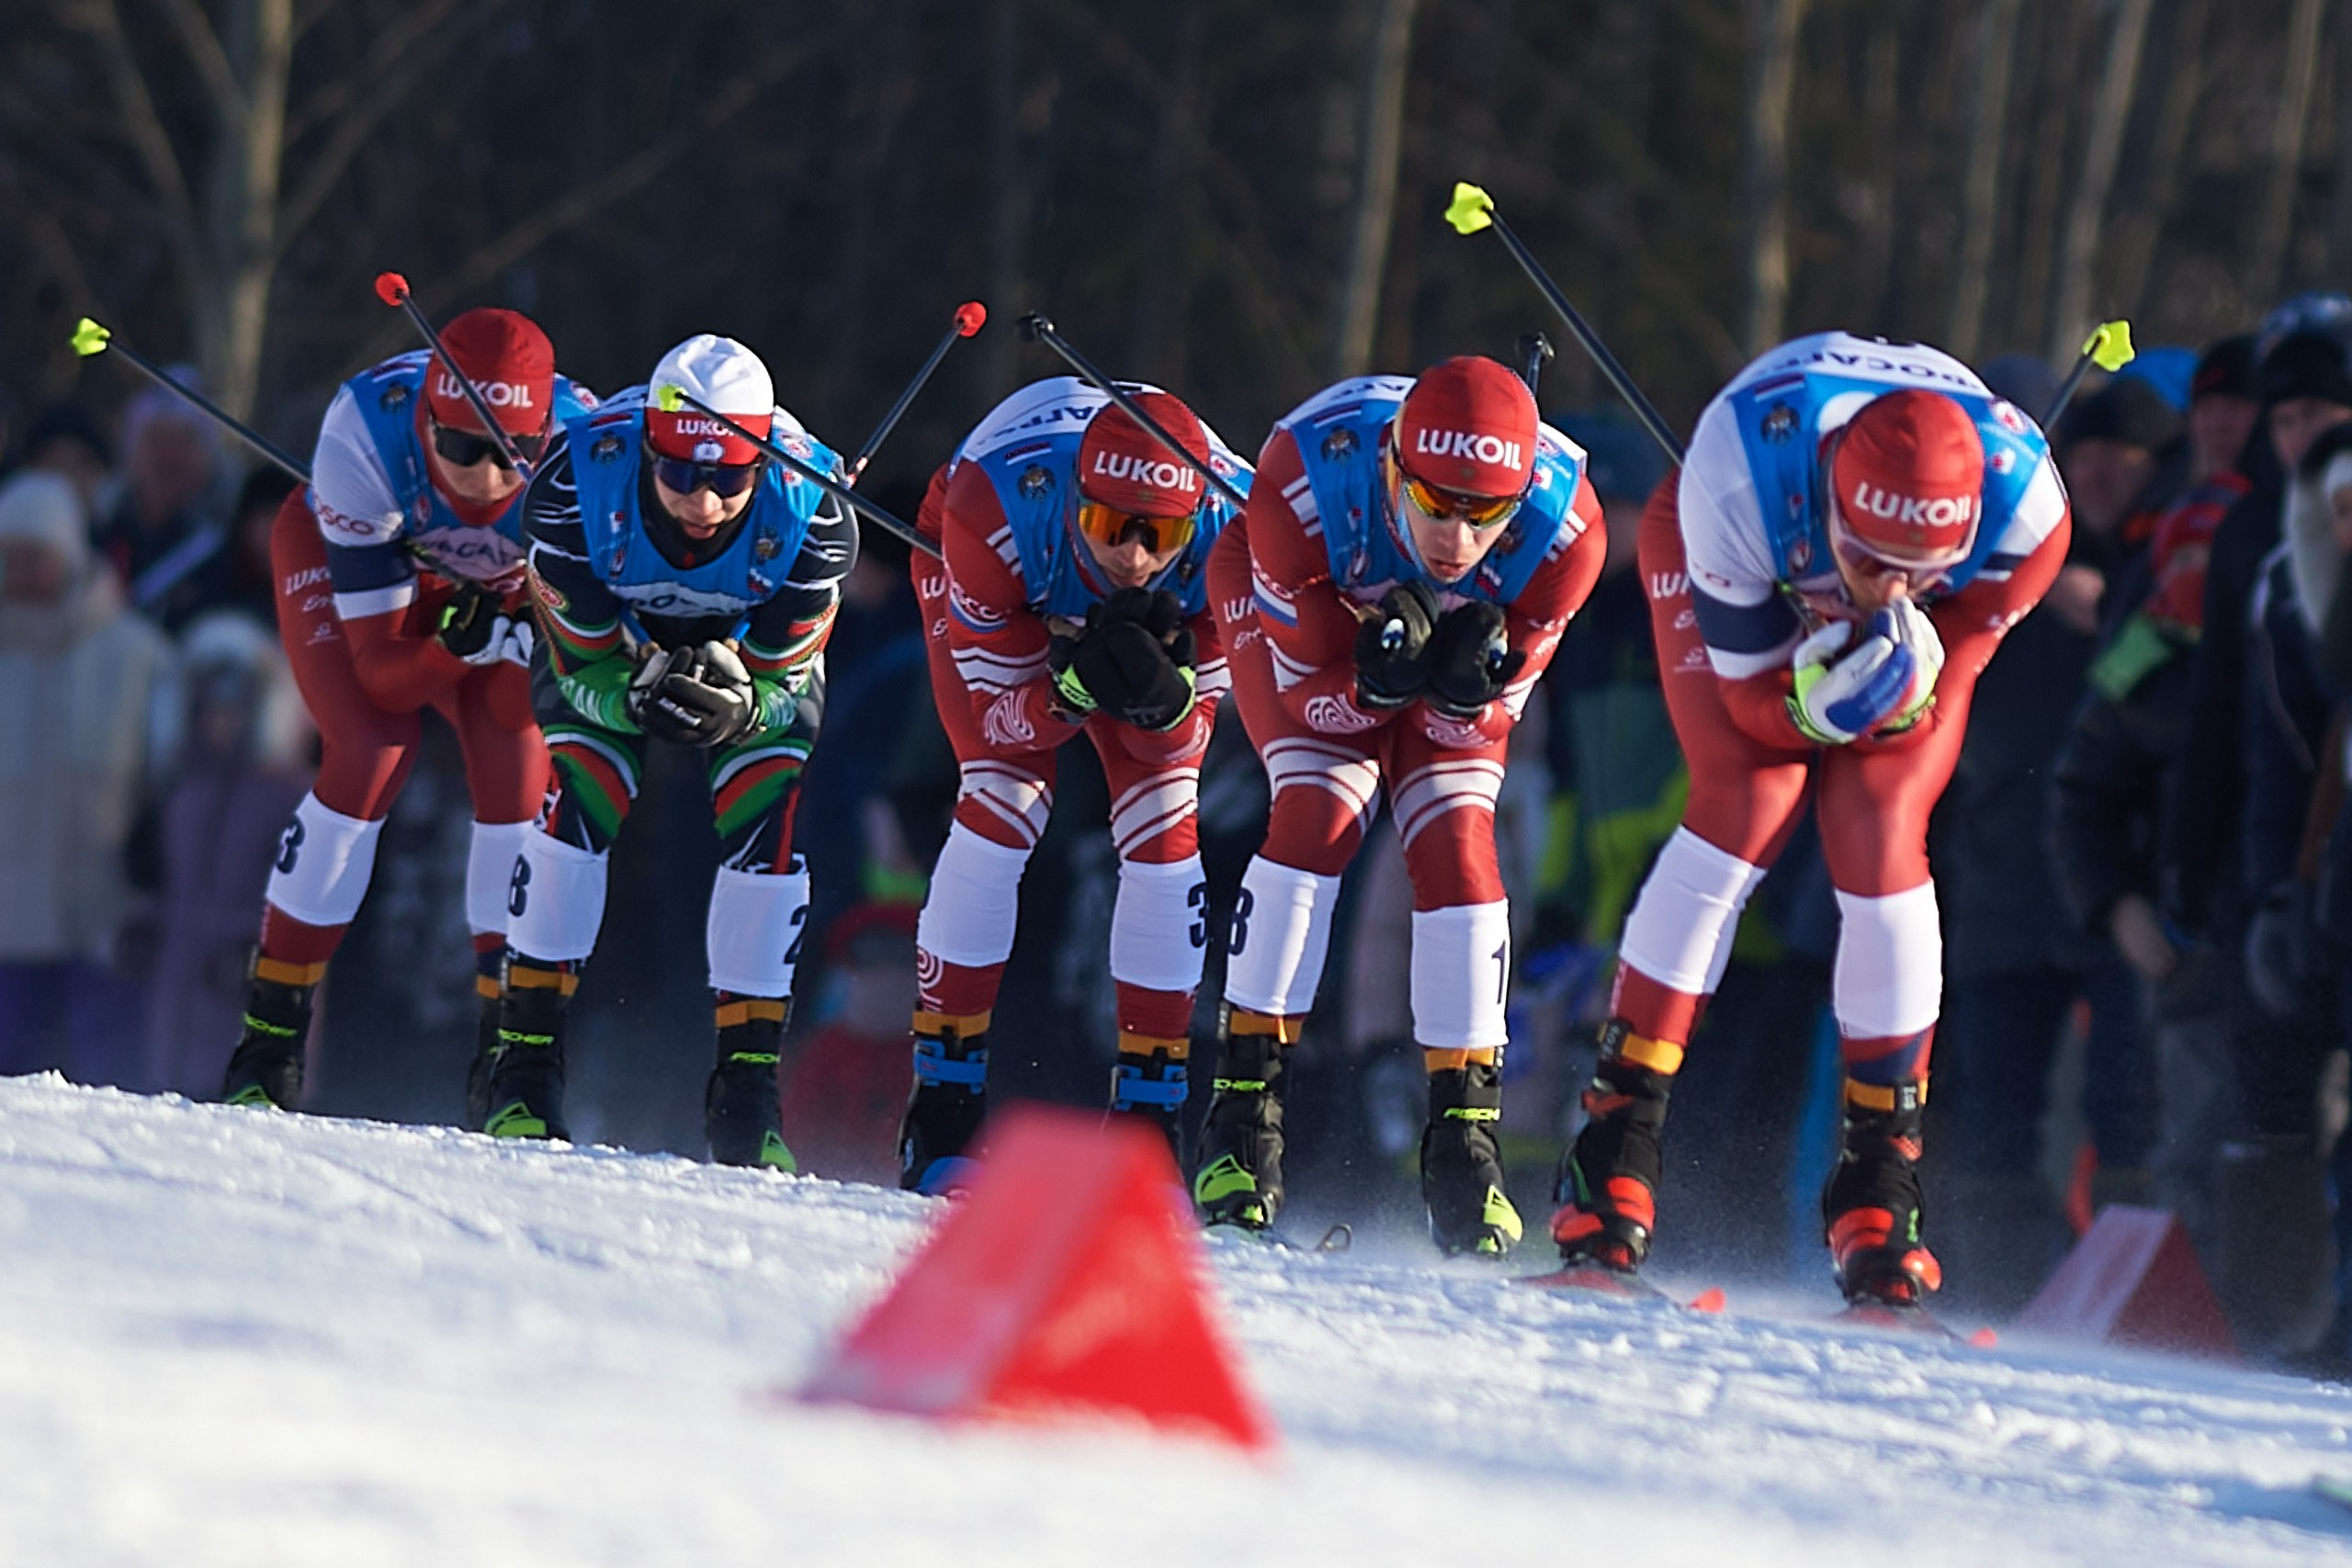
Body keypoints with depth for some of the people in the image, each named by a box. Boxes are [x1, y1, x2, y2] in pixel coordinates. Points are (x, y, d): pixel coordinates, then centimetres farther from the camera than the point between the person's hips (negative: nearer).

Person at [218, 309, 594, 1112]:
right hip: (340, 559, -2)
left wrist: (500, 636, -44)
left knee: (520, 773, -16)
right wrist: (454, 646, -50)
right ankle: (269, 1045, -9)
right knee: (372, 758, -21)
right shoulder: (368, 430, -39)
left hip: (503, 589, 2)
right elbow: (379, 667, -33)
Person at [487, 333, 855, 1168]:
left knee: (764, 833, -17)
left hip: (757, 655, 0)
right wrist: (637, 699, -47)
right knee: (580, 808, -19)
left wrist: (741, 704, -47)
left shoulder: (810, 512, -36)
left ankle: (747, 1088, -8)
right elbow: (584, 663, -25)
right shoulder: (578, 484, -37)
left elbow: (781, 682, -24)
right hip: (611, 637, 0)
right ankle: (524, 1063, -9)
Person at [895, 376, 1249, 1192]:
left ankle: (1149, 1115, -4)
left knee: (1165, 826, -13)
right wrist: (1076, 683, -51)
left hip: (1145, 622, 2)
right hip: (993, 600, -2)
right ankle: (941, 1111, -11)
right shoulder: (997, 508, -42)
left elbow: (1181, 740, -26)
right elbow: (1001, 717, -31)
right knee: (1003, 803, -19)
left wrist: (1159, 690, -49)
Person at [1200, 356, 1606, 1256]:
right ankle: (1244, 1113, -15)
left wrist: (1468, 677, -43)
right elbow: (1315, 691, -27)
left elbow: (1483, 715, -20)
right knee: (1319, 813, -22)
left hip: (1459, 634, 2)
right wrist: (1381, 673, -48)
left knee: (1457, 840, -15)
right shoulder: (1305, 484, -41)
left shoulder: (1564, 530, -35)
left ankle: (1464, 1139, -8)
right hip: (1299, 609, -2)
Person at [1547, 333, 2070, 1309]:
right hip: (1744, 577, -2)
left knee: (1881, 845, -16)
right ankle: (1616, 1152, -17)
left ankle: (1877, 1190, -7)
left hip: (1907, 641, 2)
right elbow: (1752, 691, -29)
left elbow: (1930, 708, -22)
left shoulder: (2021, 506, -37)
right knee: (1748, 807, -21)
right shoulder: (1736, 476, -43)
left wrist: (1902, 693, -44)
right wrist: (1816, 698, -50)